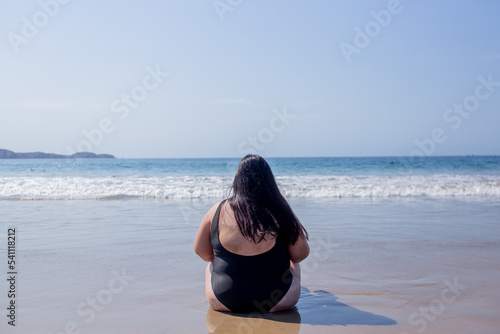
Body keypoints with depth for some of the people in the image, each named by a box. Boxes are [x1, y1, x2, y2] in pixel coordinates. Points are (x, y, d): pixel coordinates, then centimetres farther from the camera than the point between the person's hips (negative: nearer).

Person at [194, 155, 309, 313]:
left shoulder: (218, 211, -9)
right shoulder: (280, 213, -13)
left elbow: (201, 251, 2)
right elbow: (300, 254, -6)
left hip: (224, 302, 1)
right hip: (278, 303, 0)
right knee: (293, 264, 32)